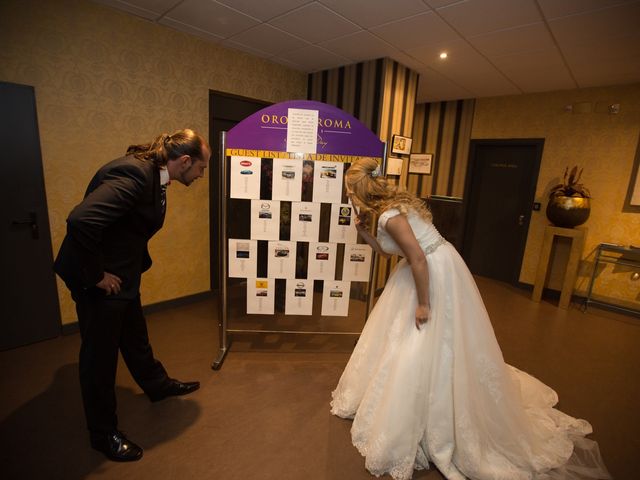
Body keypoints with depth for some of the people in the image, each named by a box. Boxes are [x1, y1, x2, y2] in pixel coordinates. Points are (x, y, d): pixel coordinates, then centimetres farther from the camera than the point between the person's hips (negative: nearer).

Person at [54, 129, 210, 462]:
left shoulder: (151, 173, 3)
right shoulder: (134, 173, -27)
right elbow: (80, 221, -35)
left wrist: (137, 264, 14)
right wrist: (96, 276, -23)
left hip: (122, 275, 9)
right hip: (102, 281, -9)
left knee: (135, 337, 25)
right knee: (100, 354, 9)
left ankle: (157, 385, 48)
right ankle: (103, 434, 30)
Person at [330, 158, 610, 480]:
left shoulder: (389, 215, -23)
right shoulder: (391, 204, 7)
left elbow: (418, 258, -27)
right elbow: (386, 250, 16)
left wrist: (423, 304, -21)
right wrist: (363, 231, 7)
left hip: (437, 275, -11)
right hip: (430, 270, 11)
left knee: (431, 349, 0)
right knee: (395, 333, 21)